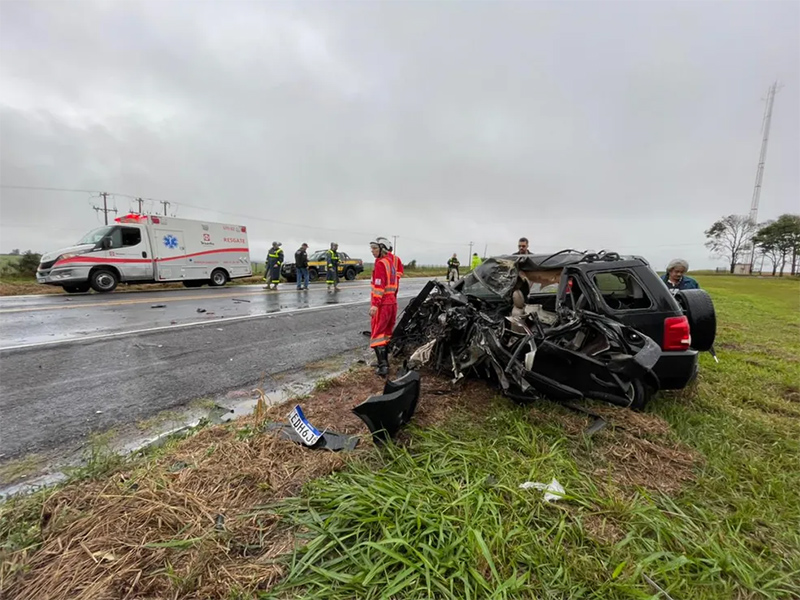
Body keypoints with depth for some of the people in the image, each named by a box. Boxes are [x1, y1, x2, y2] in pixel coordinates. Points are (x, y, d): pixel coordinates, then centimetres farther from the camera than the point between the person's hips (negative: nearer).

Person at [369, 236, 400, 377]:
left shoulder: (381, 263, -14)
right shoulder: (393, 259, 10)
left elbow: (379, 286, -21)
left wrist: (375, 304, -23)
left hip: (382, 304, -9)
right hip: (393, 302, 9)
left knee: (377, 334, -6)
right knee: (386, 333, 16)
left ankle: (383, 366, -12)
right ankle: (384, 362, 24)